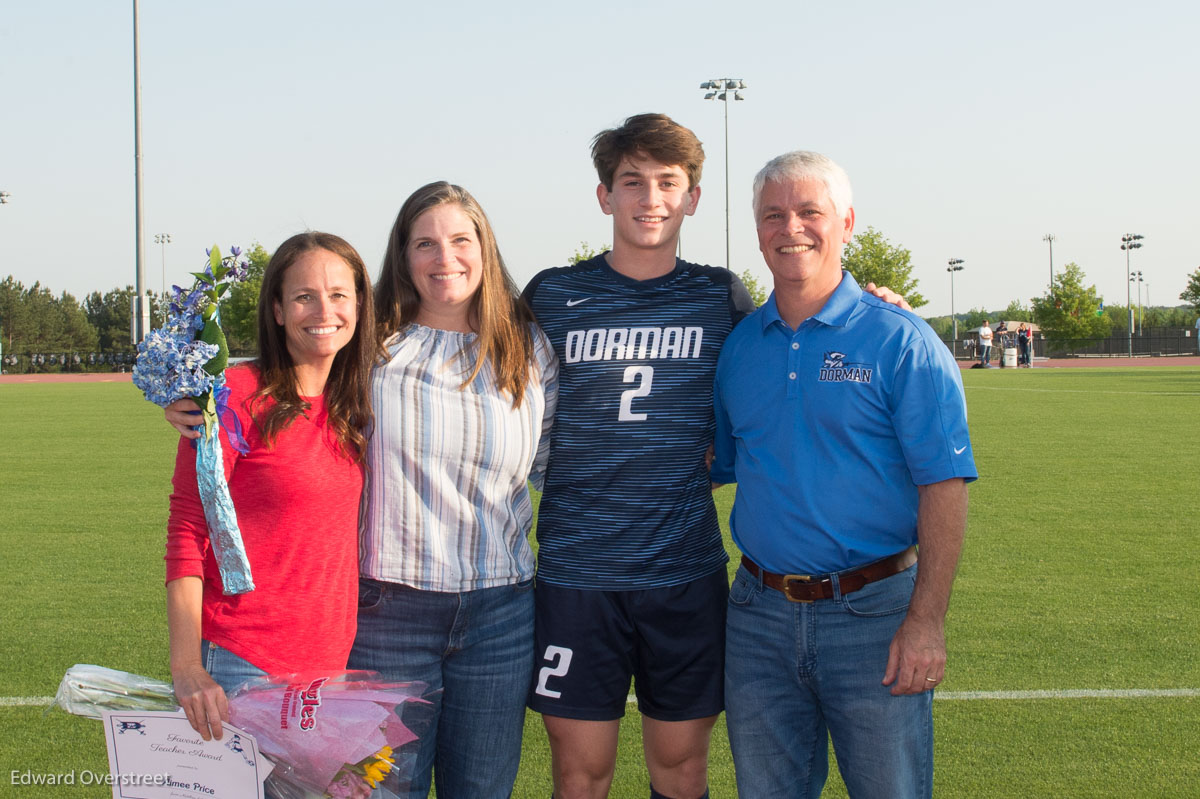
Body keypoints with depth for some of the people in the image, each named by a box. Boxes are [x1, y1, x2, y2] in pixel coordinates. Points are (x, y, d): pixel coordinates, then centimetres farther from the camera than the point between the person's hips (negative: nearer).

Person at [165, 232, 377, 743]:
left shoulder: (351, 404, 8)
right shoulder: (239, 394, -10)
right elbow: (186, 531, -11)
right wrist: (187, 668, -17)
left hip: (333, 658, 6)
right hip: (243, 662, -6)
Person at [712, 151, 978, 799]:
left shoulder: (901, 341, -7)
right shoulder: (739, 346, 8)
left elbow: (944, 485, -11)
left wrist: (926, 621, -17)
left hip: (872, 615, -4)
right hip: (758, 612, 4)